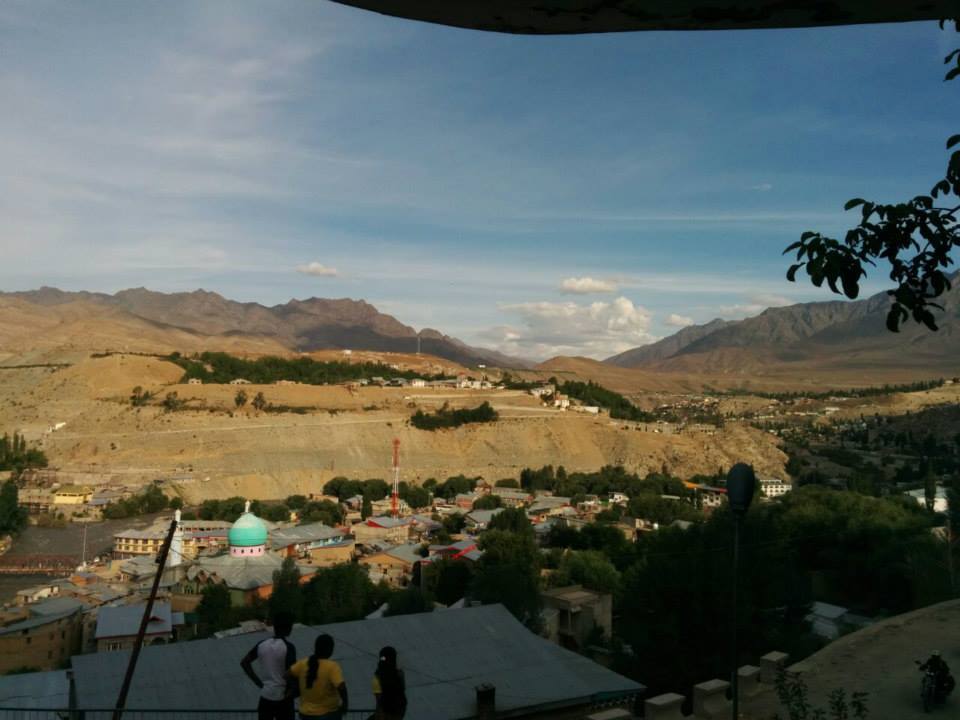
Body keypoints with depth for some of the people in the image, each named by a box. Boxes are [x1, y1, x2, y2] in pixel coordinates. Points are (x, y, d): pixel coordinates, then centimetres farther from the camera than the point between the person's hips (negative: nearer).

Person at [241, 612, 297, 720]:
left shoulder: (262, 644, 0)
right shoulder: (288, 647, -17)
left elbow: (244, 663, 7)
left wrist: (259, 683, 7)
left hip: (265, 695, 5)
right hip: (282, 697, -5)